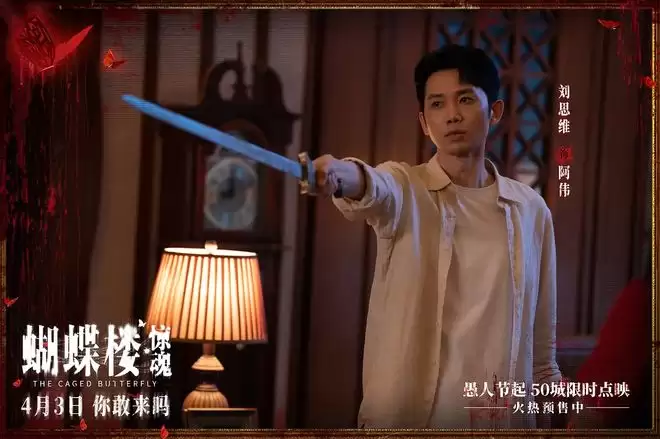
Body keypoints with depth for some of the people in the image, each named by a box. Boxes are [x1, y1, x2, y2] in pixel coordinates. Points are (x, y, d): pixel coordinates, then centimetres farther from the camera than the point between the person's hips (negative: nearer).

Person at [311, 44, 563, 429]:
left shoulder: (531, 209, 5)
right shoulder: (405, 188, -3)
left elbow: (542, 333, 10)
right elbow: (373, 188, -28)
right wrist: (339, 174, -47)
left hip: (502, 415, 2)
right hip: (404, 414, -2)